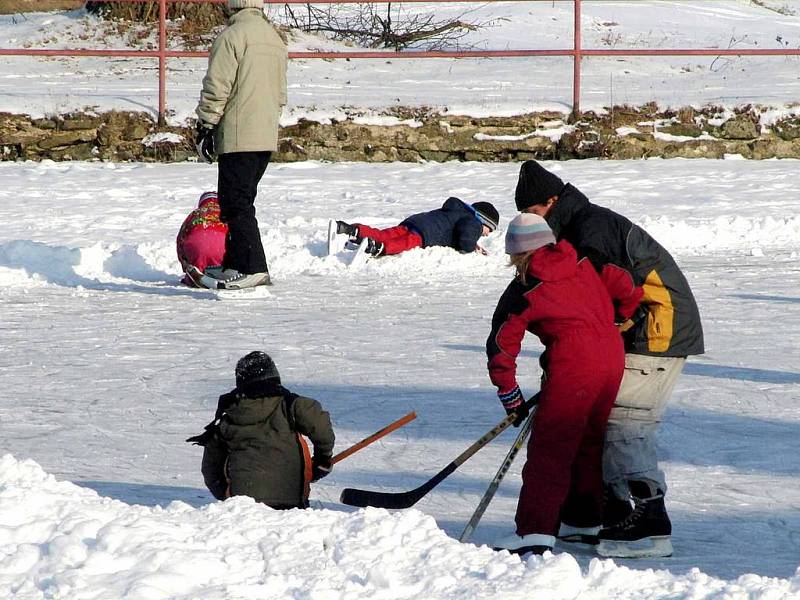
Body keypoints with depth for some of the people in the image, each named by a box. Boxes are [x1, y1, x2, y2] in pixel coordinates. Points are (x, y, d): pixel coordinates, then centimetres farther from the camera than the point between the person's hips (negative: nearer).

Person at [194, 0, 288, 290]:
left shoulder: (232, 36, -10)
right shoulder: (275, 39, 17)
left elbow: (217, 88, -13)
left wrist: (205, 125, -7)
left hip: (237, 135, -8)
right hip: (267, 135, 8)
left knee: (236, 203, -8)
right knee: (242, 200, 16)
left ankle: (253, 268, -16)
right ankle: (234, 264, 19)